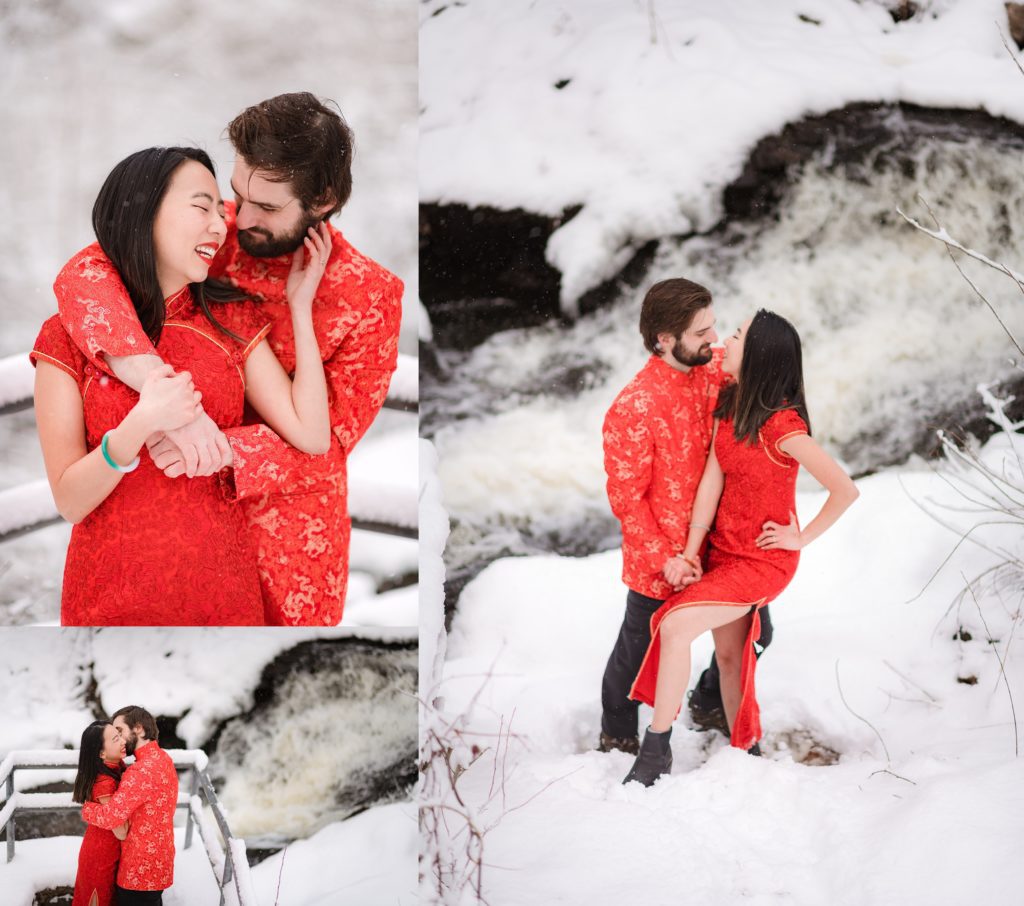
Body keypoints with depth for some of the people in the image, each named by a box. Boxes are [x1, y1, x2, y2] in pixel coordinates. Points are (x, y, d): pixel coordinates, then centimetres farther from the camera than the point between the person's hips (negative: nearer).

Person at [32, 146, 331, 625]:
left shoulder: (232, 321, 5)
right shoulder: (67, 337, -5)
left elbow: (311, 436, -6)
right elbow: (70, 501, -9)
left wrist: (301, 305, -2)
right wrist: (139, 426, -26)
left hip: (222, 585, 3)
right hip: (112, 597, -2)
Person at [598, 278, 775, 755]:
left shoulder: (713, 369, -7)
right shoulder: (632, 409, -26)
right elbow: (626, 499, -19)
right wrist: (665, 560, -20)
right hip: (659, 562, -6)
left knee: (754, 634, 18)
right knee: (640, 652, 14)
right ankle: (617, 736, 40)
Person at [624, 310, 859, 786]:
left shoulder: (780, 425, -25)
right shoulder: (730, 403, -1)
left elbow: (845, 490, -23)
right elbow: (712, 480, -3)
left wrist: (801, 538, -12)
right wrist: (689, 554, -8)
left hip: (761, 560, -8)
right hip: (723, 550, 8)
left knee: (675, 626, -19)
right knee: (729, 654, 15)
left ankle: (656, 748, -6)